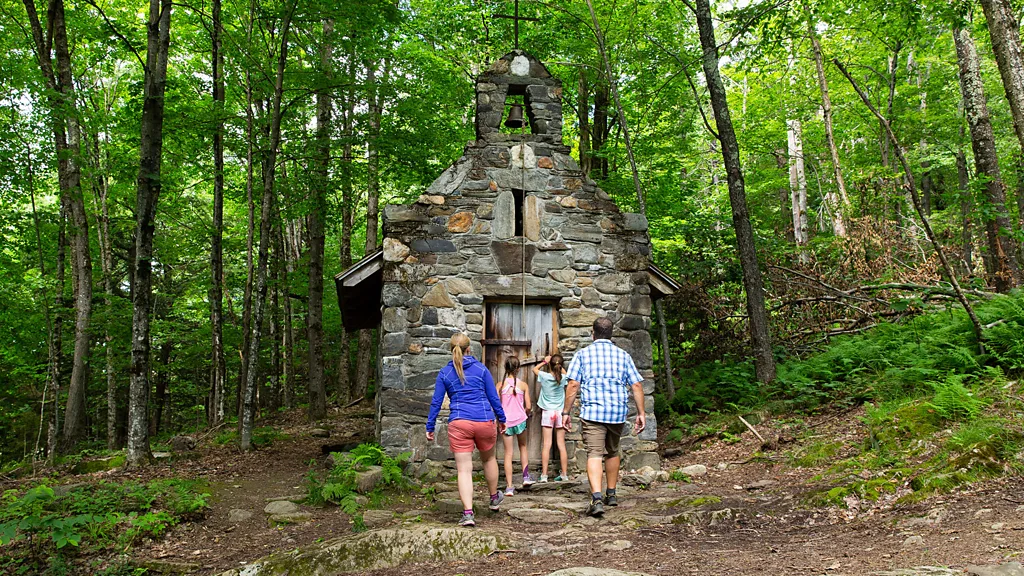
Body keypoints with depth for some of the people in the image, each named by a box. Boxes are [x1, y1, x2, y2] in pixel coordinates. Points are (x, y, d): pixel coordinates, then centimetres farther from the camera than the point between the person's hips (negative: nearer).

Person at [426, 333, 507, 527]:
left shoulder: (444, 373, 6)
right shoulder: (481, 369, 5)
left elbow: (436, 402, 5)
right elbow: (494, 397, 6)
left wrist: (430, 427, 10)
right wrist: (501, 419, 17)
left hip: (458, 424, -1)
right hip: (484, 421, 1)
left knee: (464, 470, 0)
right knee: (488, 458, 24)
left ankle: (468, 513, -9)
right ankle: (494, 498, 41)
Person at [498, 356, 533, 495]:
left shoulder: (501, 385, -6)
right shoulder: (523, 385, -4)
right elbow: (528, 406, -3)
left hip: (506, 421, 0)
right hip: (520, 420, 0)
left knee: (508, 453, 3)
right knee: (523, 447, 25)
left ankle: (509, 487, 2)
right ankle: (526, 476, 21)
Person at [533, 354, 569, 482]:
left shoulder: (544, 376, -9)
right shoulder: (563, 378, -4)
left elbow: (535, 369, 13)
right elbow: (564, 372, 22)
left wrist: (545, 362, 20)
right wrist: (559, 365, 24)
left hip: (547, 413, -2)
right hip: (560, 412, 2)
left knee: (546, 444, -3)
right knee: (561, 444, 6)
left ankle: (544, 475, -4)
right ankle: (564, 474, 10)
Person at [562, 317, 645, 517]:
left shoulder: (583, 354, 3)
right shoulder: (623, 355, 10)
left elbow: (573, 385, -4)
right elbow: (637, 385, 4)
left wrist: (565, 412, 0)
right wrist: (641, 413, 8)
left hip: (592, 412, -3)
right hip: (618, 412, 3)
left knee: (594, 454, -10)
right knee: (612, 452, 21)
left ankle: (597, 498, -27)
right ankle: (611, 495, 32)